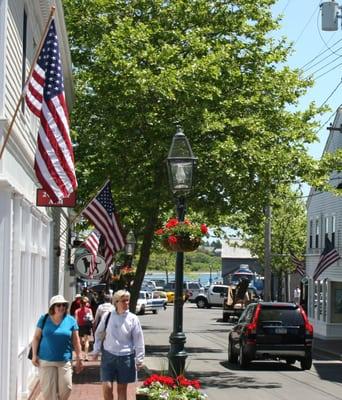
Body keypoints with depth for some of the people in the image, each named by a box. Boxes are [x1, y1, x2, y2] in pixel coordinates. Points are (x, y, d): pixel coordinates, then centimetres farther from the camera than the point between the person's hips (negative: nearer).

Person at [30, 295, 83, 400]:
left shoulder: (71, 321, 1)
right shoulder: (44, 319, 1)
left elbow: (76, 341, 4)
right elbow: (36, 338, 5)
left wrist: (79, 358, 4)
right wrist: (34, 355, -1)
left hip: (64, 361, 0)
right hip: (46, 360, 0)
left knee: (66, 388, -3)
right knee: (48, 389, 1)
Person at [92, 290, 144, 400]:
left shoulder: (133, 319, -2)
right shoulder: (107, 316, 0)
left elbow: (138, 340, 0)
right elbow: (99, 334, 11)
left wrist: (139, 359, -3)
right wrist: (96, 351, 8)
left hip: (125, 357, 0)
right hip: (108, 355, 0)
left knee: (122, 389, 9)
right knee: (107, 387, -7)